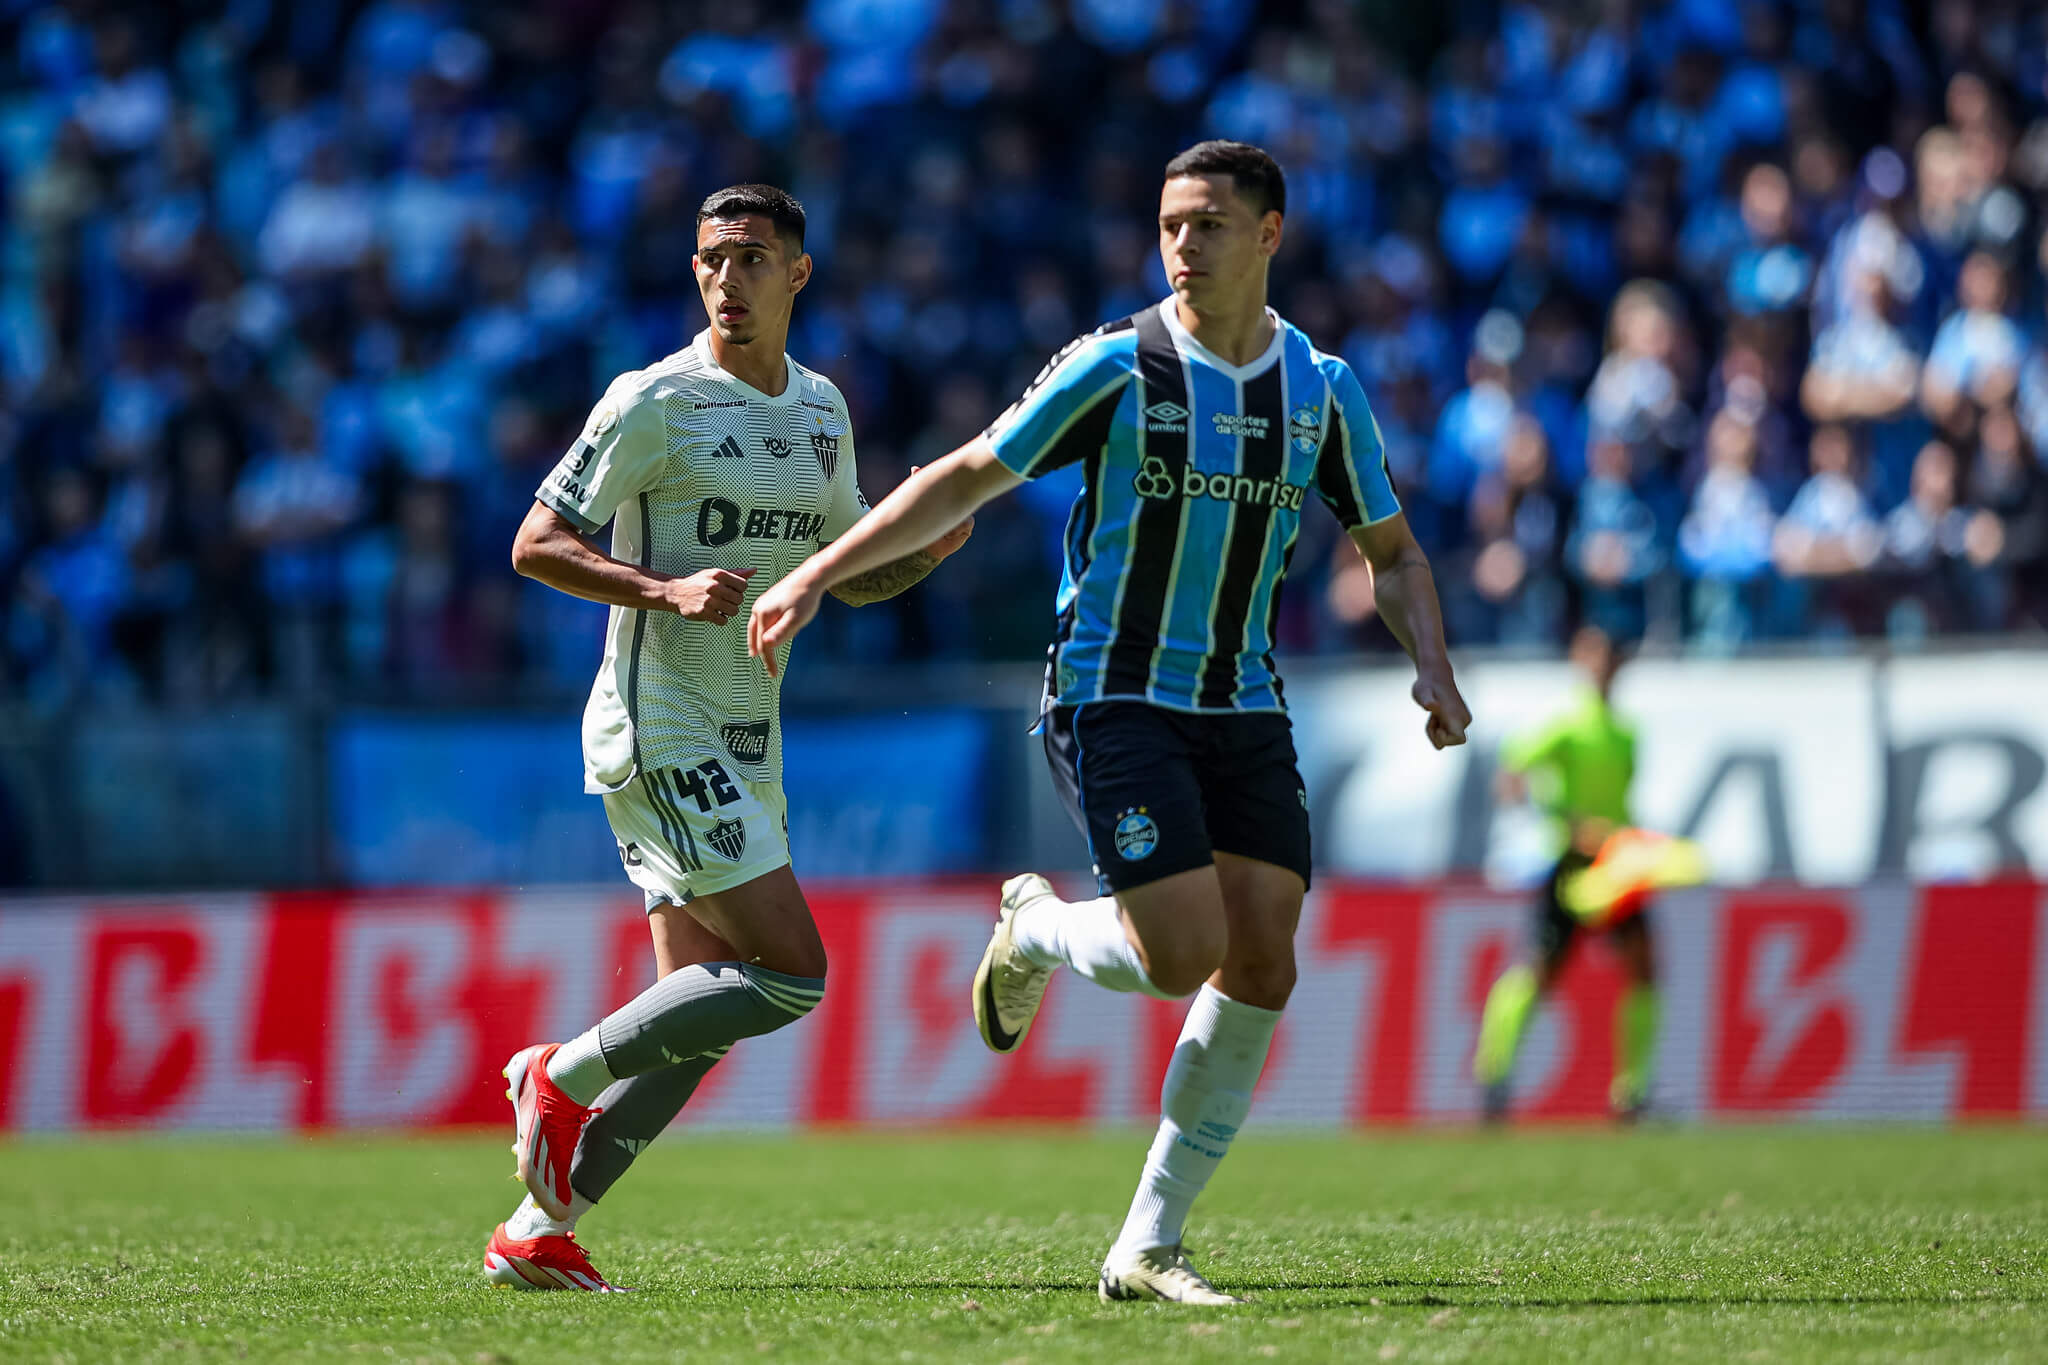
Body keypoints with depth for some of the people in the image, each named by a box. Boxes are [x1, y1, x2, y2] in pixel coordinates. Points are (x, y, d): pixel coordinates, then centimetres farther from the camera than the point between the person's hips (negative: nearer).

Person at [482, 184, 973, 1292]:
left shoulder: (822, 409, 13)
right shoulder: (653, 403, -9)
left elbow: (854, 572, 23)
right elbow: (536, 545, -10)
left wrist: (929, 548, 1)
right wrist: (668, 590, -24)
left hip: (744, 745, 8)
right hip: (658, 733, -8)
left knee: (699, 1016, 4)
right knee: (791, 973, -16)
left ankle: (537, 1232, 9)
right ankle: (564, 1075, -2)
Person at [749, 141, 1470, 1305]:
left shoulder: (1324, 389, 3)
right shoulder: (1116, 367, -9)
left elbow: (1392, 550, 13)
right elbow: (966, 479, -3)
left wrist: (1434, 668, -5)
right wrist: (817, 576, -7)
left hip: (1244, 708, 5)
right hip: (1114, 699, -5)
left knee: (1262, 962, -6)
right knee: (1184, 954, -18)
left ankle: (1148, 1246, 2)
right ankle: (1035, 926, 18)